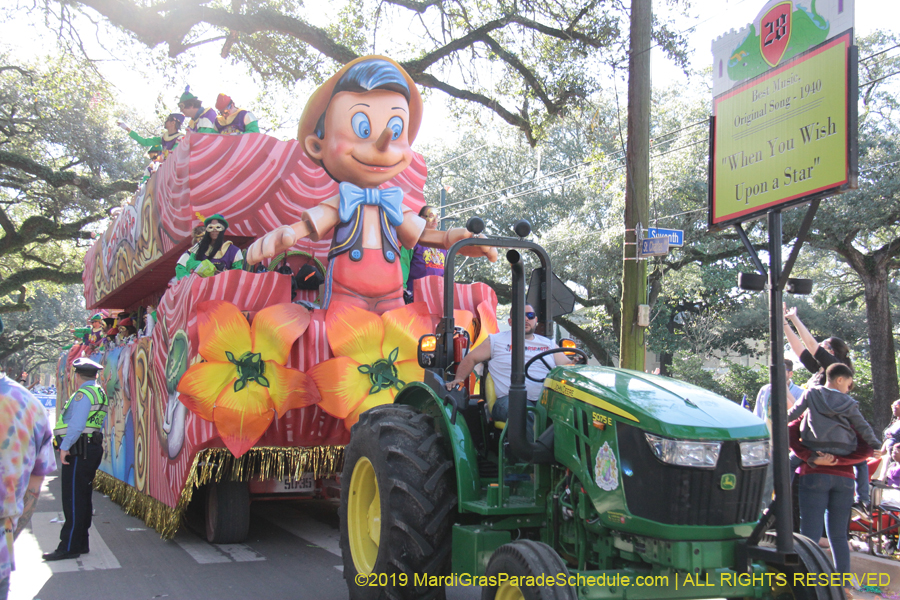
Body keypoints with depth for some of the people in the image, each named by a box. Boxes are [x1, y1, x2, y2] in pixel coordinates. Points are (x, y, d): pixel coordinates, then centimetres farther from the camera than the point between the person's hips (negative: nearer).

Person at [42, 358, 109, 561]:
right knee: (83, 498, 14)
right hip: (93, 449, 10)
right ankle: (81, 544, 19)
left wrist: (65, 447, -18)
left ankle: (69, 547, -7)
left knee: (73, 500, -8)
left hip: (78, 451, -10)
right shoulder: (100, 393, 17)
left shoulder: (83, 394, -12)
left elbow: (77, 424, -22)